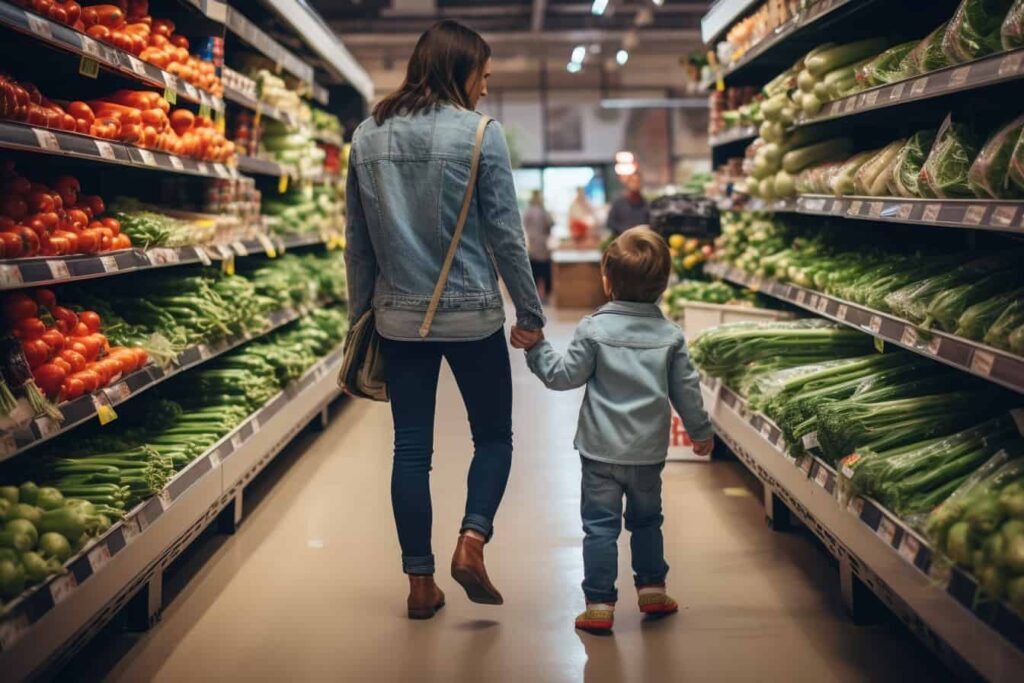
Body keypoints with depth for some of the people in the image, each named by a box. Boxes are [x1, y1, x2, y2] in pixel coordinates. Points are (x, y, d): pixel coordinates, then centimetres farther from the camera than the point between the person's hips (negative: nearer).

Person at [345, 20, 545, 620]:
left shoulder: (368, 137, 4)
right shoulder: (481, 134, -9)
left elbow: (358, 239, 8)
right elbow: (506, 234, -8)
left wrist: (360, 312, 16)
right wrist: (531, 312, 1)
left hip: (399, 317, 4)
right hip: (471, 314, -3)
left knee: (411, 448, 10)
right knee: (494, 436, 14)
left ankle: (420, 582, 14)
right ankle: (472, 539, -6)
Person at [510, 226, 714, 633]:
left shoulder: (594, 329, -11)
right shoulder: (671, 335, -1)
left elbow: (564, 376, -8)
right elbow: (686, 390, 5)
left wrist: (536, 348, 4)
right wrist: (701, 432, 19)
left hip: (602, 450, -3)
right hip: (649, 451, 3)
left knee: (600, 526, 3)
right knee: (646, 520, 22)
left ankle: (599, 605, 2)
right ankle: (652, 590, 29)